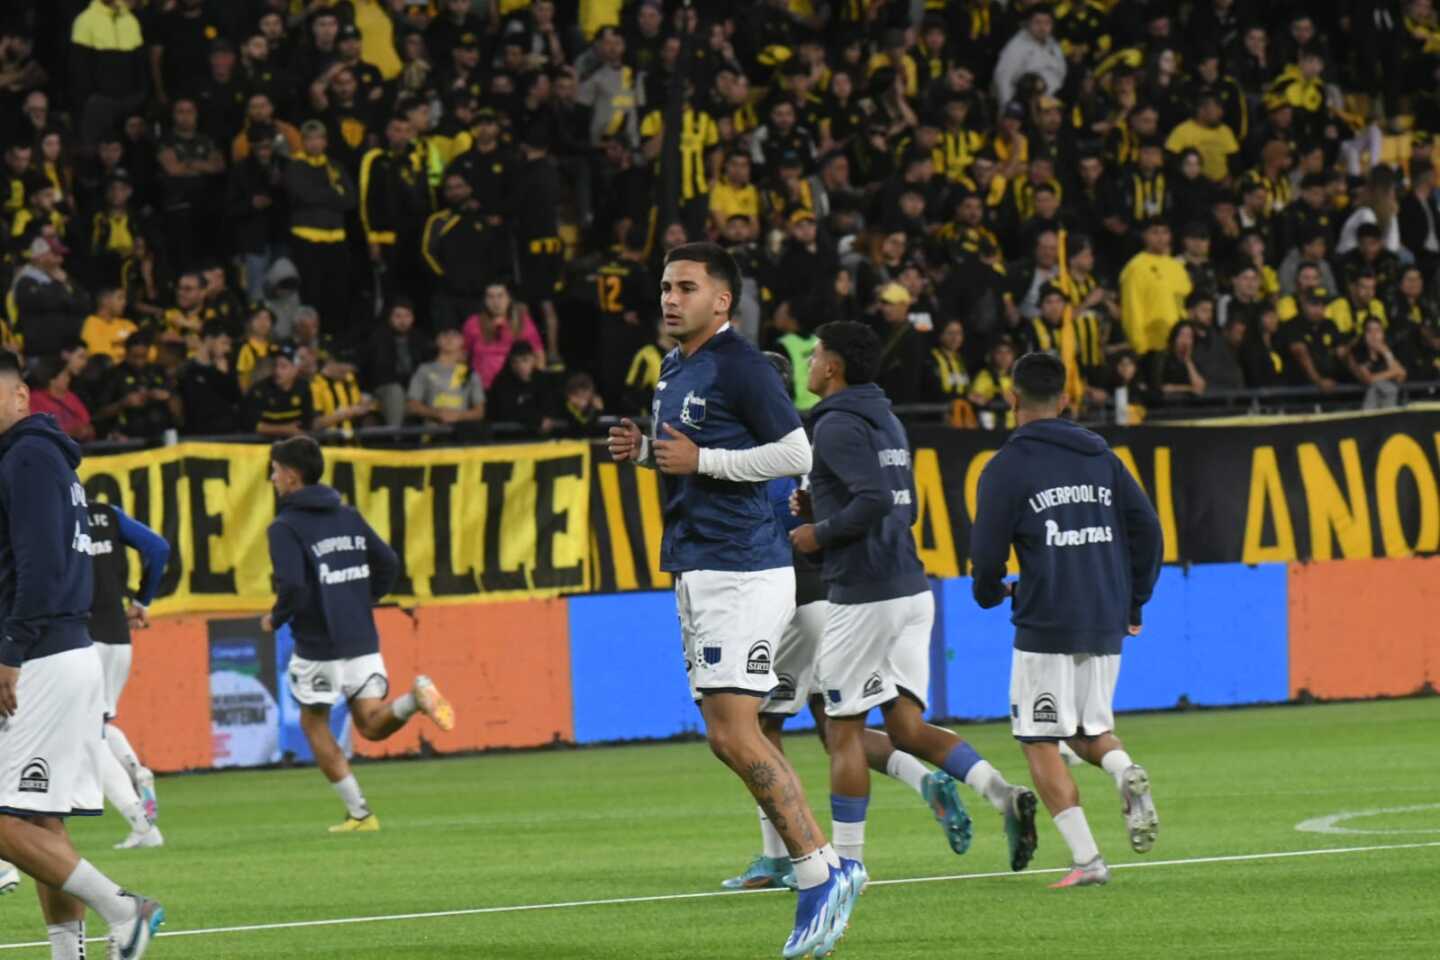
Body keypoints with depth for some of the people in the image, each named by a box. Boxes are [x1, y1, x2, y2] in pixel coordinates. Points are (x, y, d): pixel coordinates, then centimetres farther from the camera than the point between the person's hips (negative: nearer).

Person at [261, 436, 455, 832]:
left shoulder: (286, 528, -11)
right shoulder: (349, 516, 10)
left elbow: (293, 587, -22)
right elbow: (389, 564, 10)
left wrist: (275, 619, -3)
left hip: (318, 647, -5)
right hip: (363, 641, 5)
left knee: (314, 724, 13)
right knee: (371, 724, 7)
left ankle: (359, 814, 10)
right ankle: (414, 698, -24)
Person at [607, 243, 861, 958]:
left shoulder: (738, 365, -12)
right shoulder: (674, 369, 17)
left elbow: (796, 453, -17)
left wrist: (699, 460, -17)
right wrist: (643, 450, 9)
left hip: (741, 570, -10)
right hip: (696, 571, 10)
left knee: (732, 734, -14)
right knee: (732, 739, 8)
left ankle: (818, 871, -8)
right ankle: (824, 872, 12)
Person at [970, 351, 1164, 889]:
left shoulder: (1008, 466, -6)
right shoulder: (1100, 456, 11)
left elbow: (987, 551, -8)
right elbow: (1147, 528, 9)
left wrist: (989, 593, 14)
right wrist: (1133, 602, 18)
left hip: (1045, 626, -6)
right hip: (1105, 625, 6)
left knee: (1041, 742, 2)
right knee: (1091, 730, 20)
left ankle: (1086, 859, -8)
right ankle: (1126, 774, -13)